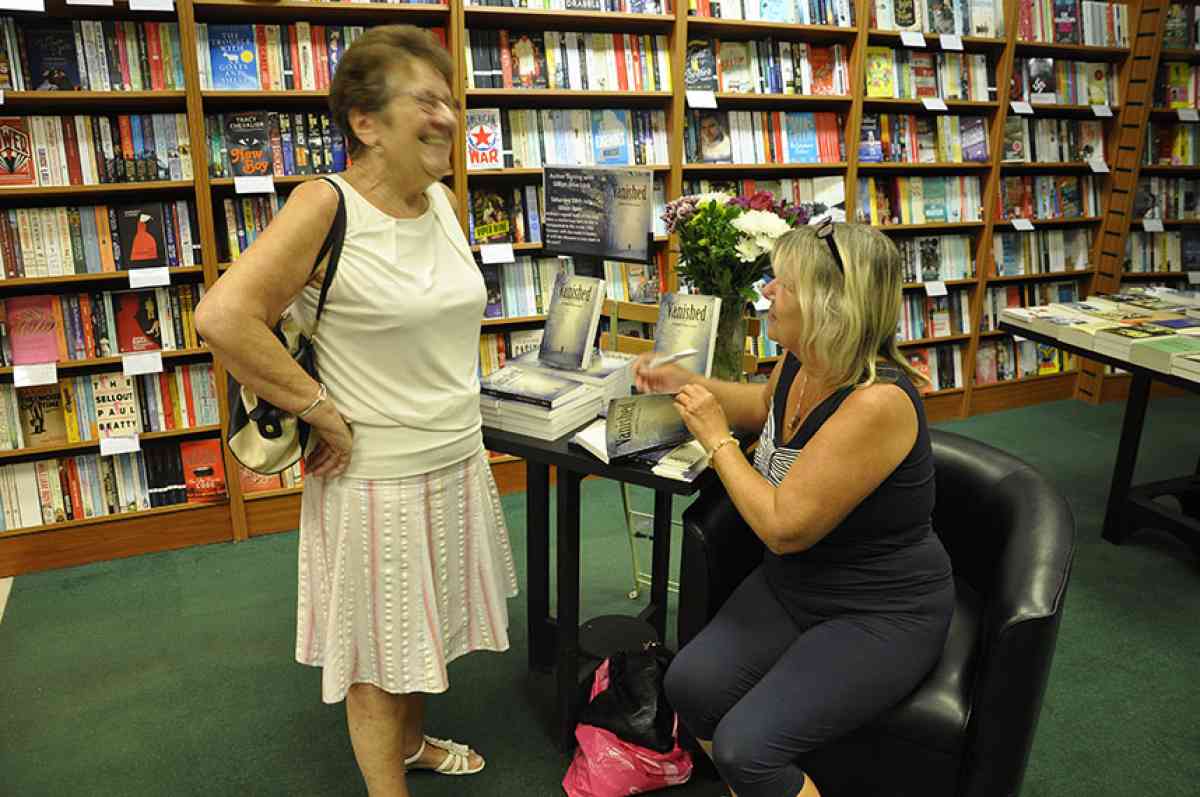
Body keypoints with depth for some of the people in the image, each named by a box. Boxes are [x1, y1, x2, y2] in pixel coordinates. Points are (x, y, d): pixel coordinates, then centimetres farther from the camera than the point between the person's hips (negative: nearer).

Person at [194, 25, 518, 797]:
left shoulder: (446, 202, 3)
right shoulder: (326, 206, -18)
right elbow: (224, 316, -26)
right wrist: (322, 410, -21)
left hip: (459, 460, 7)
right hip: (378, 475, -7)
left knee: (425, 624, 24)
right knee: (379, 647, 11)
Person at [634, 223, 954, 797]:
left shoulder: (877, 402, -30)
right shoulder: (799, 362, -4)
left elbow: (784, 527, -27)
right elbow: (765, 405, 22)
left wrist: (716, 437, -17)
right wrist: (687, 383, 10)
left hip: (882, 615, -7)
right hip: (792, 585, 8)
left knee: (746, 746, -20)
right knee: (689, 685, -8)